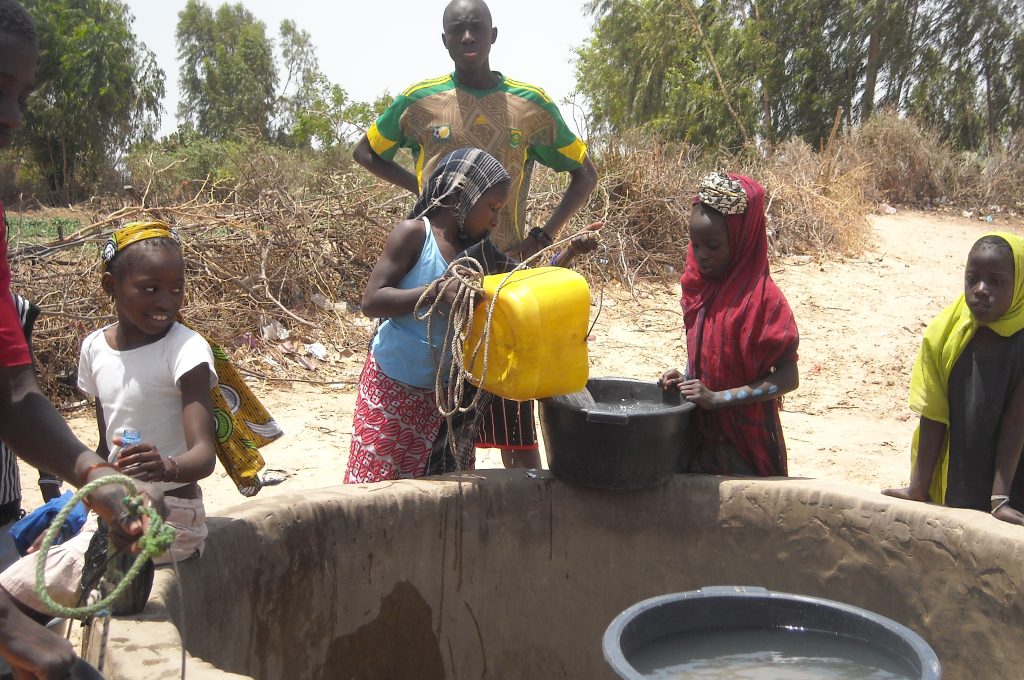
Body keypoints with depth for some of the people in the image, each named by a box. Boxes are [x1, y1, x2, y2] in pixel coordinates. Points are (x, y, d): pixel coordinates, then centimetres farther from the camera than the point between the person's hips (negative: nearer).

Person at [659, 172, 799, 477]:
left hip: (744, 440, -6)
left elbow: (788, 378, -16)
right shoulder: (700, 287, 2)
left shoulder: (762, 298, -17)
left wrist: (717, 398, -21)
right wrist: (685, 379, -6)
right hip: (699, 432, 6)